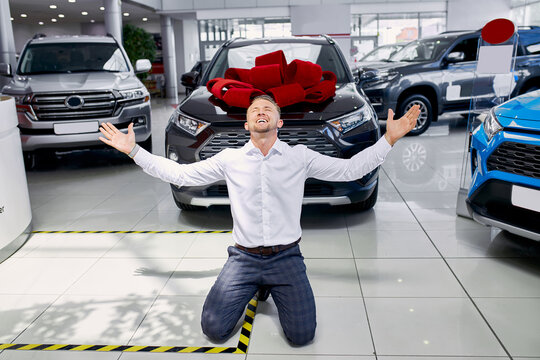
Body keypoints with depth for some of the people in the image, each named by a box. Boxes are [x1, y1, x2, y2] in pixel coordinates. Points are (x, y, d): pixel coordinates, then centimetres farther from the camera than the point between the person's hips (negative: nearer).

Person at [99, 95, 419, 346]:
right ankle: (254, 287, 21)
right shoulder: (230, 159, 4)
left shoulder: (300, 156, 2)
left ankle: (273, 288, 19)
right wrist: (133, 150, 1)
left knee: (301, 335, -14)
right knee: (214, 328, -9)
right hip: (244, 258, 1)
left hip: (287, 258, -1)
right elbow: (179, 174, 5)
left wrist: (389, 138, -7)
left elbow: (351, 169, 1)